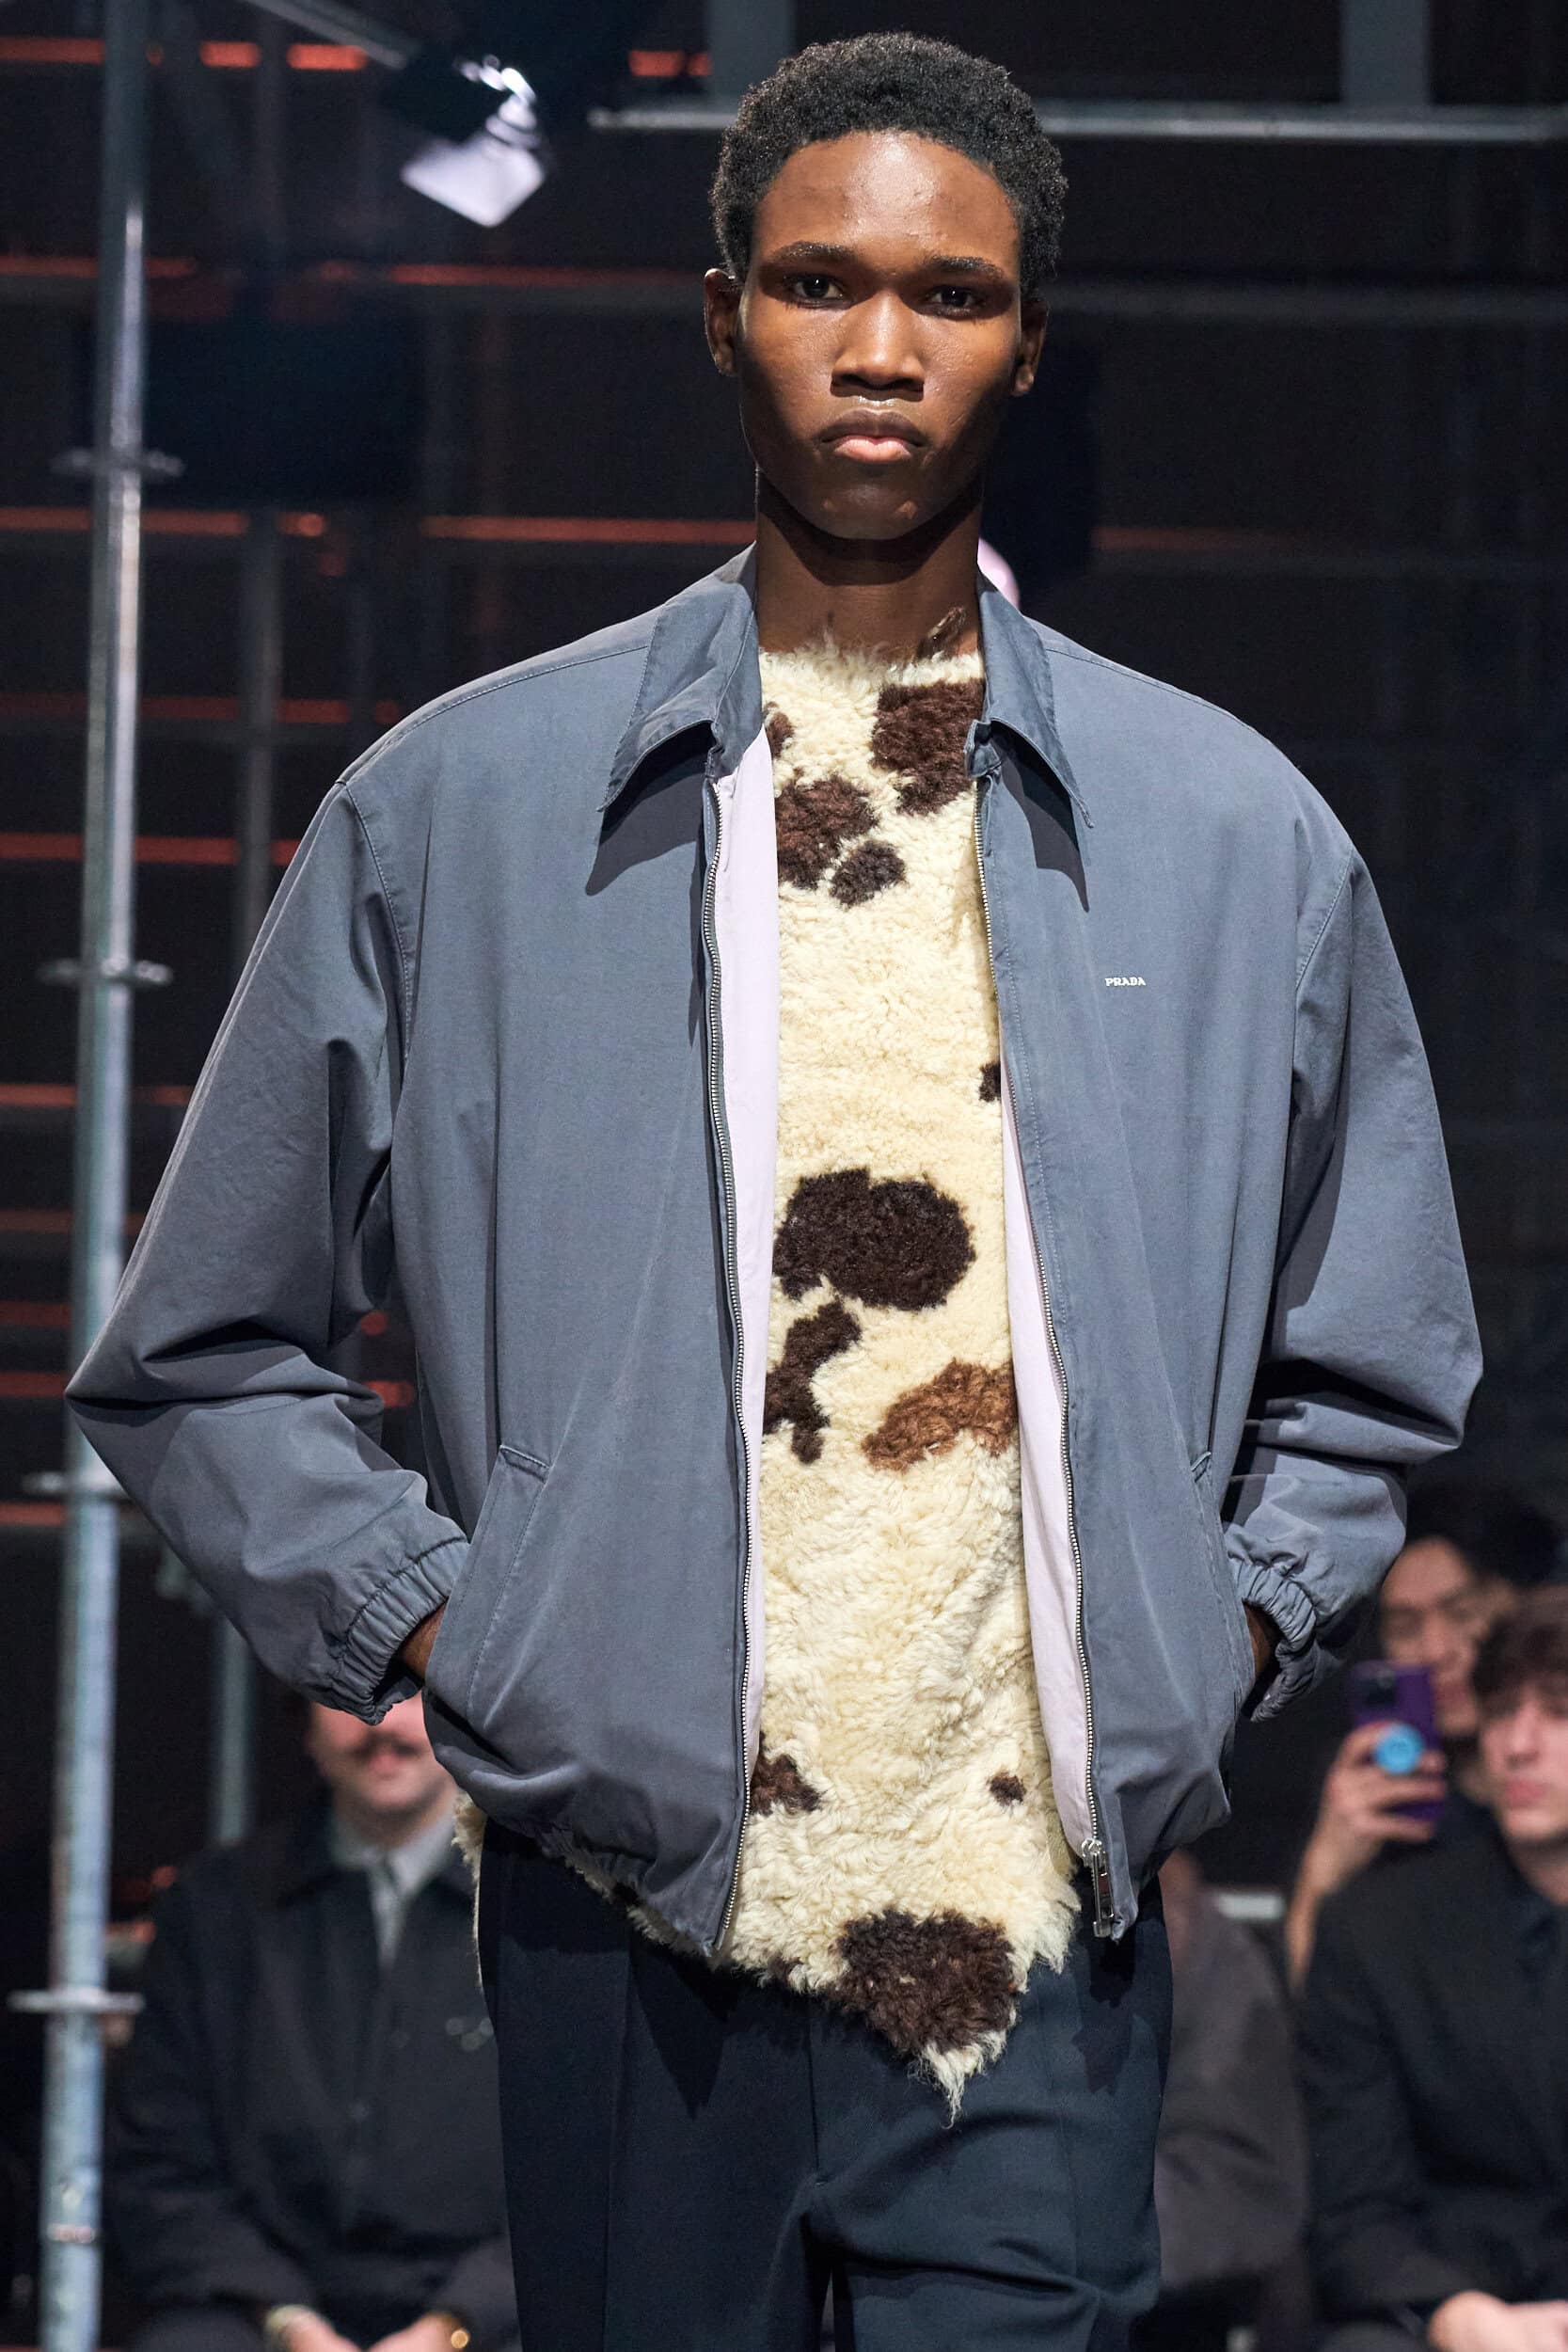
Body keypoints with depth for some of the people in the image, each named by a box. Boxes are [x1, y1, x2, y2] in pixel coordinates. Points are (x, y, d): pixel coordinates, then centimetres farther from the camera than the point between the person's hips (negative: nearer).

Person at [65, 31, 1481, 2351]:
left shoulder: (1235, 835, 10)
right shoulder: (457, 811, 5)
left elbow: (1370, 1378, 20)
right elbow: (200, 1359, 11)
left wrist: (1222, 1645, 5)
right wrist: (436, 1632, 0)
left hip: (1044, 1955, 1)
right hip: (628, 1932, 0)